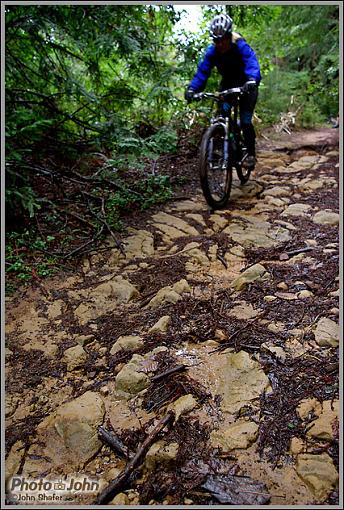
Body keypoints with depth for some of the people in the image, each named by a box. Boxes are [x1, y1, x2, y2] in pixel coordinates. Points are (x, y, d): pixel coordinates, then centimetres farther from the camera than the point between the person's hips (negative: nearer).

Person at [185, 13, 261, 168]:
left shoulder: (241, 46, -28)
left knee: (245, 121, -13)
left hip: (245, 85, -3)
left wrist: (252, 80, -64)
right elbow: (202, 71, -22)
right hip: (227, 84, 4)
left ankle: (251, 153, 5)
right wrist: (192, 88, -39)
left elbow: (252, 63, -43)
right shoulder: (212, 51, -17)